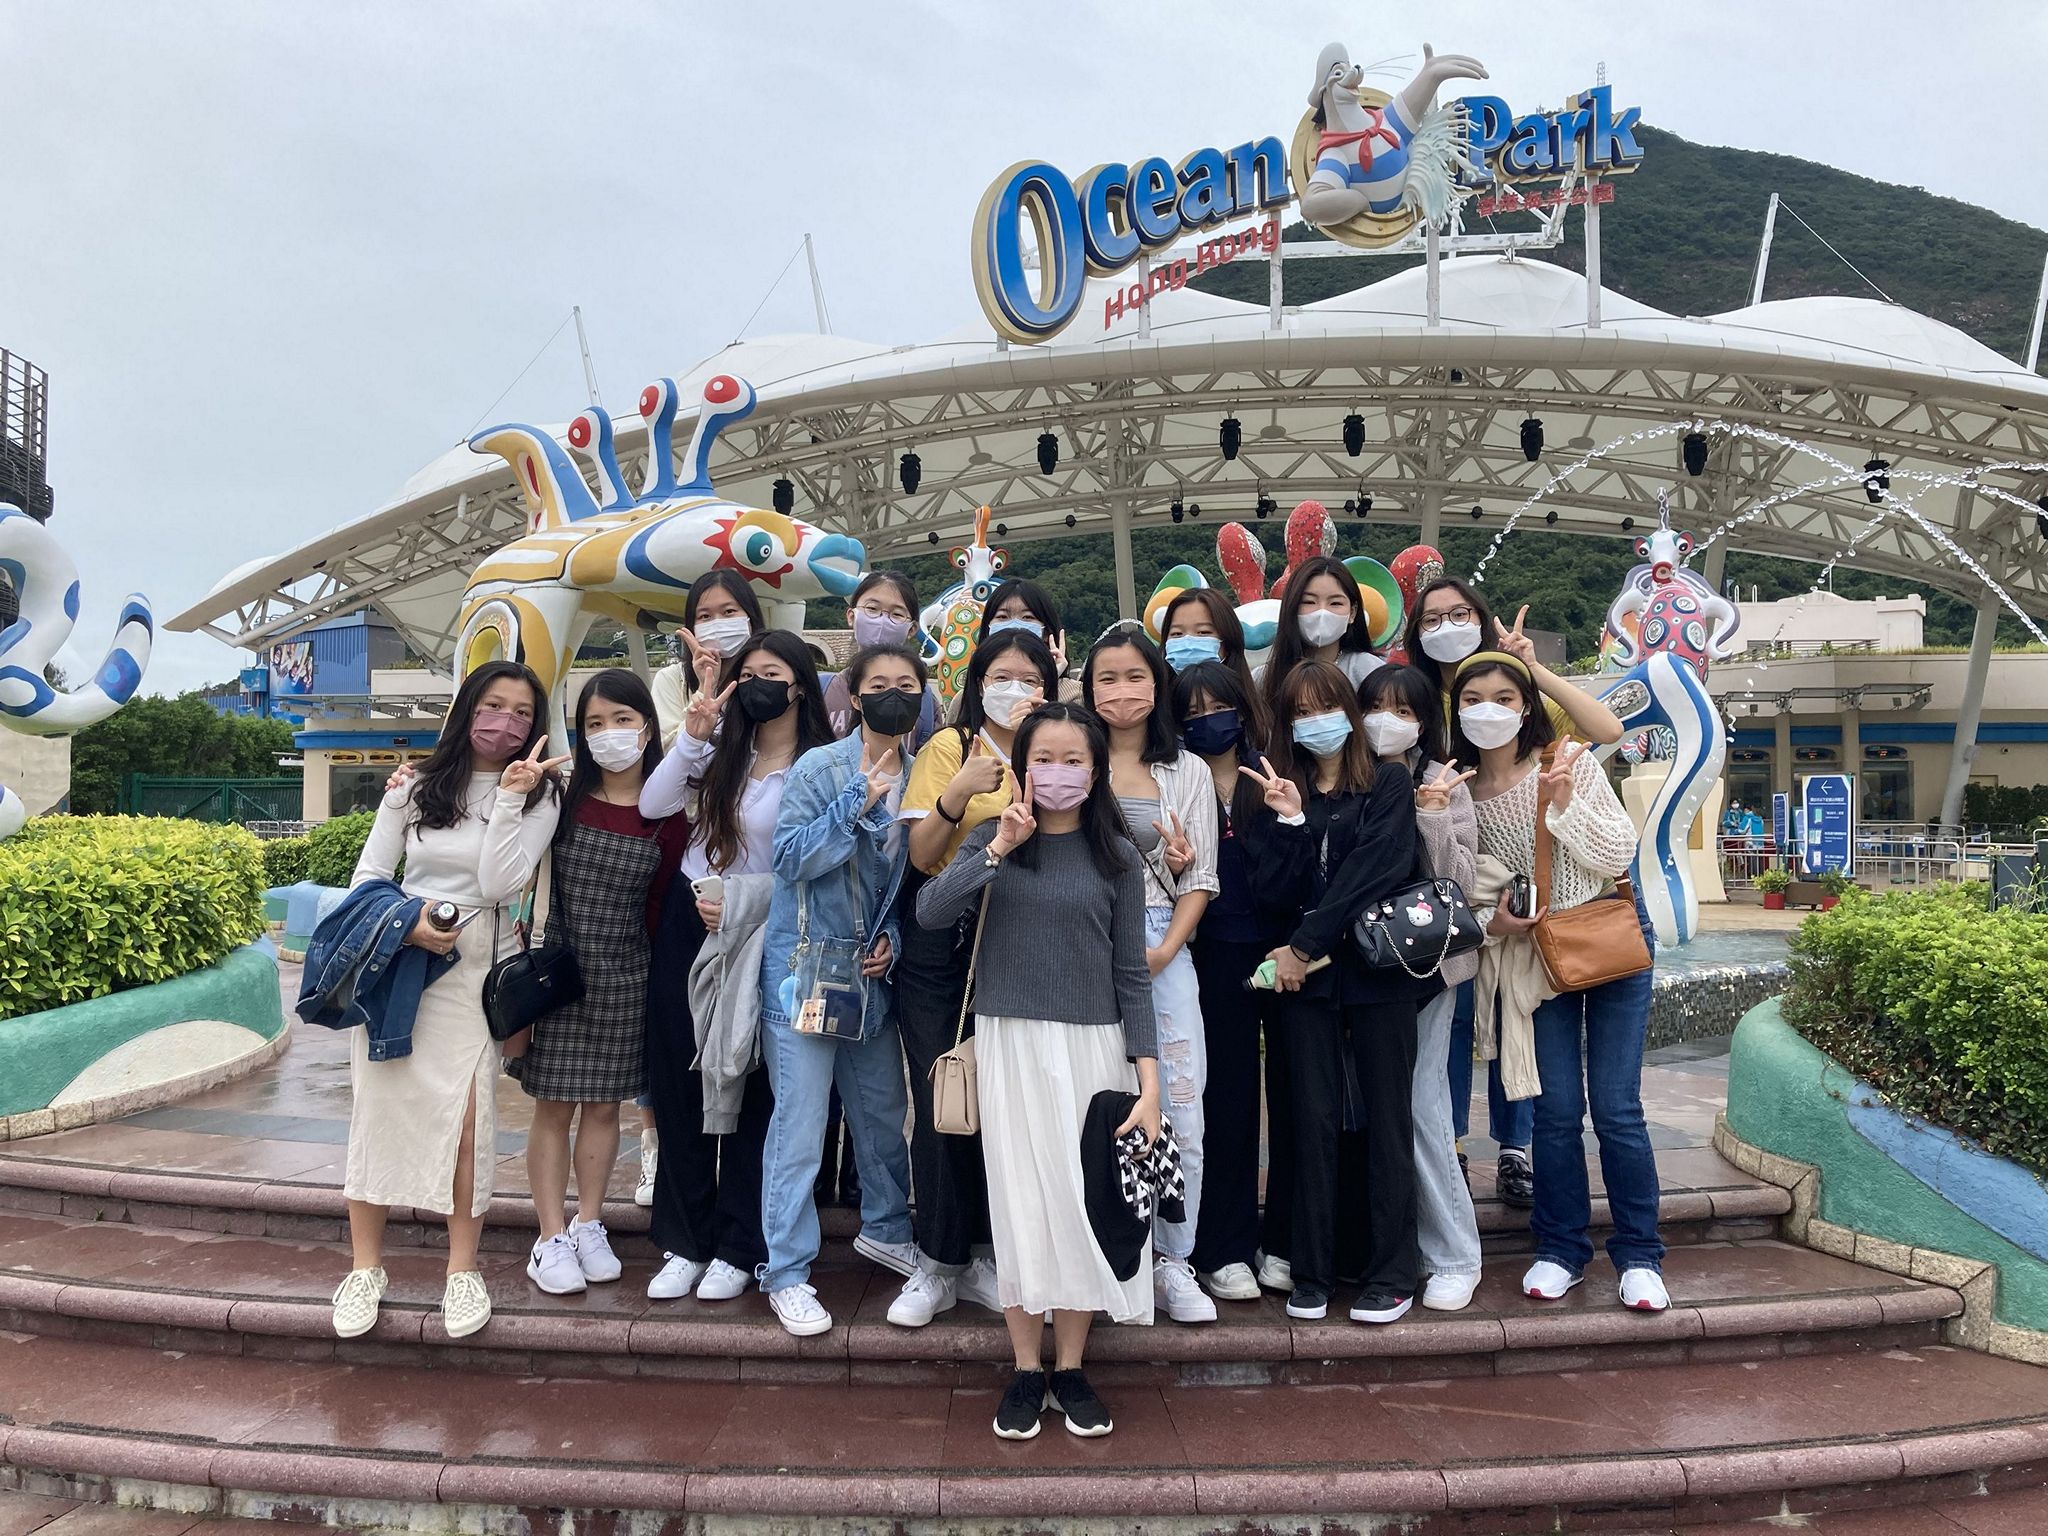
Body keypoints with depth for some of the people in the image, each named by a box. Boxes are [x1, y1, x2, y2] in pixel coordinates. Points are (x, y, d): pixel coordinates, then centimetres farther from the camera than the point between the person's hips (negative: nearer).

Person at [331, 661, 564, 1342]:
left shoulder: (540, 796, 2)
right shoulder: (416, 786, 7)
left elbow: (499, 884, -11)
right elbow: (367, 876, 7)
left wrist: (509, 796, -15)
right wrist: (405, 925, -11)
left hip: (476, 970, -1)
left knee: (465, 1119, -8)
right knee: (379, 1108, 0)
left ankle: (462, 1269, 7)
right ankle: (365, 1267, 15)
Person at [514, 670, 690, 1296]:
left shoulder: (666, 814, -2)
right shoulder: (563, 798, -3)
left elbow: (660, 905, 3)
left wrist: (652, 972, -1)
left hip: (623, 978, 1)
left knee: (604, 1103, 10)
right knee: (553, 1104, 4)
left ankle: (588, 1227, 24)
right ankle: (551, 1239, 13)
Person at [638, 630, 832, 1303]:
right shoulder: (722, 747, 5)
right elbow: (652, 806, -4)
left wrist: (742, 901, -18)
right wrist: (691, 738, -14)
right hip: (687, 925, 4)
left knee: (749, 1094, 4)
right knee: (677, 1083, 7)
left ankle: (738, 1248, 17)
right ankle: (684, 1241, 19)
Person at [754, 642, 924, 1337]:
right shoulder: (820, 768, -9)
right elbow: (790, 858, -18)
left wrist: (892, 938, -1)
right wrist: (859, 801, -23)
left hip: (874, 970, 5)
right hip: (806, 964, -5)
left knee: (883, 1108, 17)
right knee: (799, 1123, -3)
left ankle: (885, 1229, 38)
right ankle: (786, 1272, 8)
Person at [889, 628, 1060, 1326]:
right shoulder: (950, 745, 1)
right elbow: (921, 855, -6)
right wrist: (959, 792, -23)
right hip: (943, 938, -3)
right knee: (939, 1100, -2)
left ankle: (979, 1255, 21)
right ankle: (937, 1265, 12)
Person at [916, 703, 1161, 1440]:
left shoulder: (1116, 855, 2)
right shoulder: (991, 841, 3)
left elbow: (1130, 972, 1)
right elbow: (930, 911, -12)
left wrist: (1149, 1078, -5)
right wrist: (1000, 846, -18)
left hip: (1093, 1047, 0)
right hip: (1011, 1045, 0)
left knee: (1083, 1205, 5)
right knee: (1020, 1204, 4)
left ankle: (1070, 1369, 20)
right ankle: (1026, 1369, 18)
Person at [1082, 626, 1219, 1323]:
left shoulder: (1188, 772, 9)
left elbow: (1200, 880, 6)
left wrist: (1163, 951, -8)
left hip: (1164, 952, 2)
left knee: (1180, 1113, 1)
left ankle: (1171, 1261, 15)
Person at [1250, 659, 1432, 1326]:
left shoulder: (1388, 782, 2)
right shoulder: (1282, 790, 11)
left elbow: (1373, 872, -10)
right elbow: (1284, 890, 2)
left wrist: (1305, 947, -12)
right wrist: (1290, 820, -12)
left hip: (1378, 969, -2)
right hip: (1305, 973, 3)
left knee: (1386, 1119, 3)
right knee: (1313, 1120, 4)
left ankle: (1391, 1274, 11)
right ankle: (1311, 1272, 13)